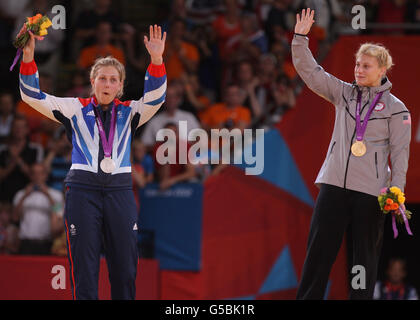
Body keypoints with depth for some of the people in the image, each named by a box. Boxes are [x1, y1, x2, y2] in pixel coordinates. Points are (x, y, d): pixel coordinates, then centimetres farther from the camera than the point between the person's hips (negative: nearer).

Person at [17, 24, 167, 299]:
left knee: (125, 267, 0)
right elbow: (33, 96, 5)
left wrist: (157, 59, -20)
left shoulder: (128, 113, 13)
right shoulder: (76, 109, 10)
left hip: (120, 189, 1)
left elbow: (155, 98, -4)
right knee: (84, 267, -3)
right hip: (83, 189, -1)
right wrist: (28, 56, -9)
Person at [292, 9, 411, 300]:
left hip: (370, 190, -3)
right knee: (319, 248, 1)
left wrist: (396, 189, -10)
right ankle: (307, 297, 5)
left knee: (366, 253, 3)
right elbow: (310, 72, 8)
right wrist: (301, 37, -4)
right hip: (334, 185, 3)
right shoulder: (344, 93, 10)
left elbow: (400, 152, -1)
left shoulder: (396, 108, 1)